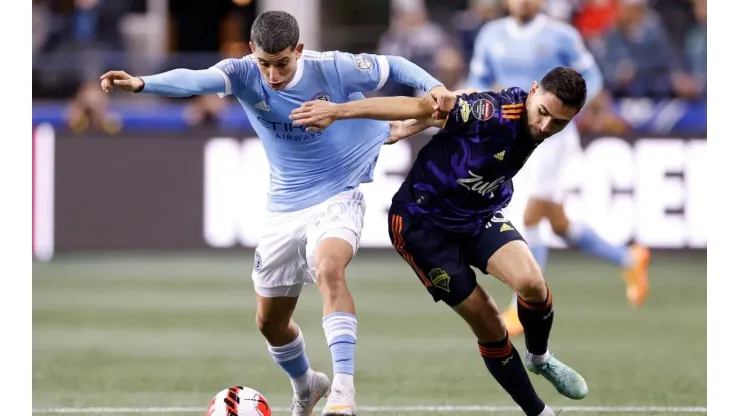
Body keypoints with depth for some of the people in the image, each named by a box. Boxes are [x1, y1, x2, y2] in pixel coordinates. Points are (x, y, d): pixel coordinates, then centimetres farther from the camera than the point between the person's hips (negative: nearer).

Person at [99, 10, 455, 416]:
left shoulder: (332, 68, -18)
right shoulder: (245, 75, -16)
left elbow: (393, 66, -3)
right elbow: (195, 79, -36)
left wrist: (434, 85, -22)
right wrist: (141, 83, -55)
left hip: (337, 199, -4)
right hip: (283, 210, 4)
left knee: (328, 269, -35)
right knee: (270, 322, 13)